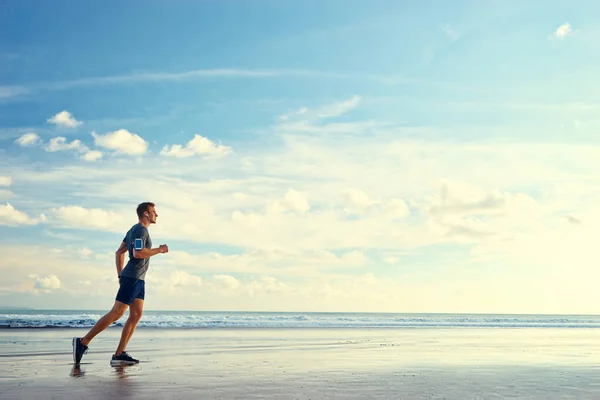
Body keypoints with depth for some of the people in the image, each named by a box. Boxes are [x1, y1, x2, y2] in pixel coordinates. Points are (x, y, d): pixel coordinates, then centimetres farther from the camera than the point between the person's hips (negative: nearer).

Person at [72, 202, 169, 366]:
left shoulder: (134, 230, 20)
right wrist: (159, 249, -13)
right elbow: (138, 253, -25)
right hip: (132, 277, -10)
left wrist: (120, 275, 20)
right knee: (117, 313, -11)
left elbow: (119, 252, 21)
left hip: (138, 280, 10)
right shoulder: (141, 230, -10)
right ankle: (83, 342, -6)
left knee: (136, 315, 3)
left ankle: (119, 355, 0)